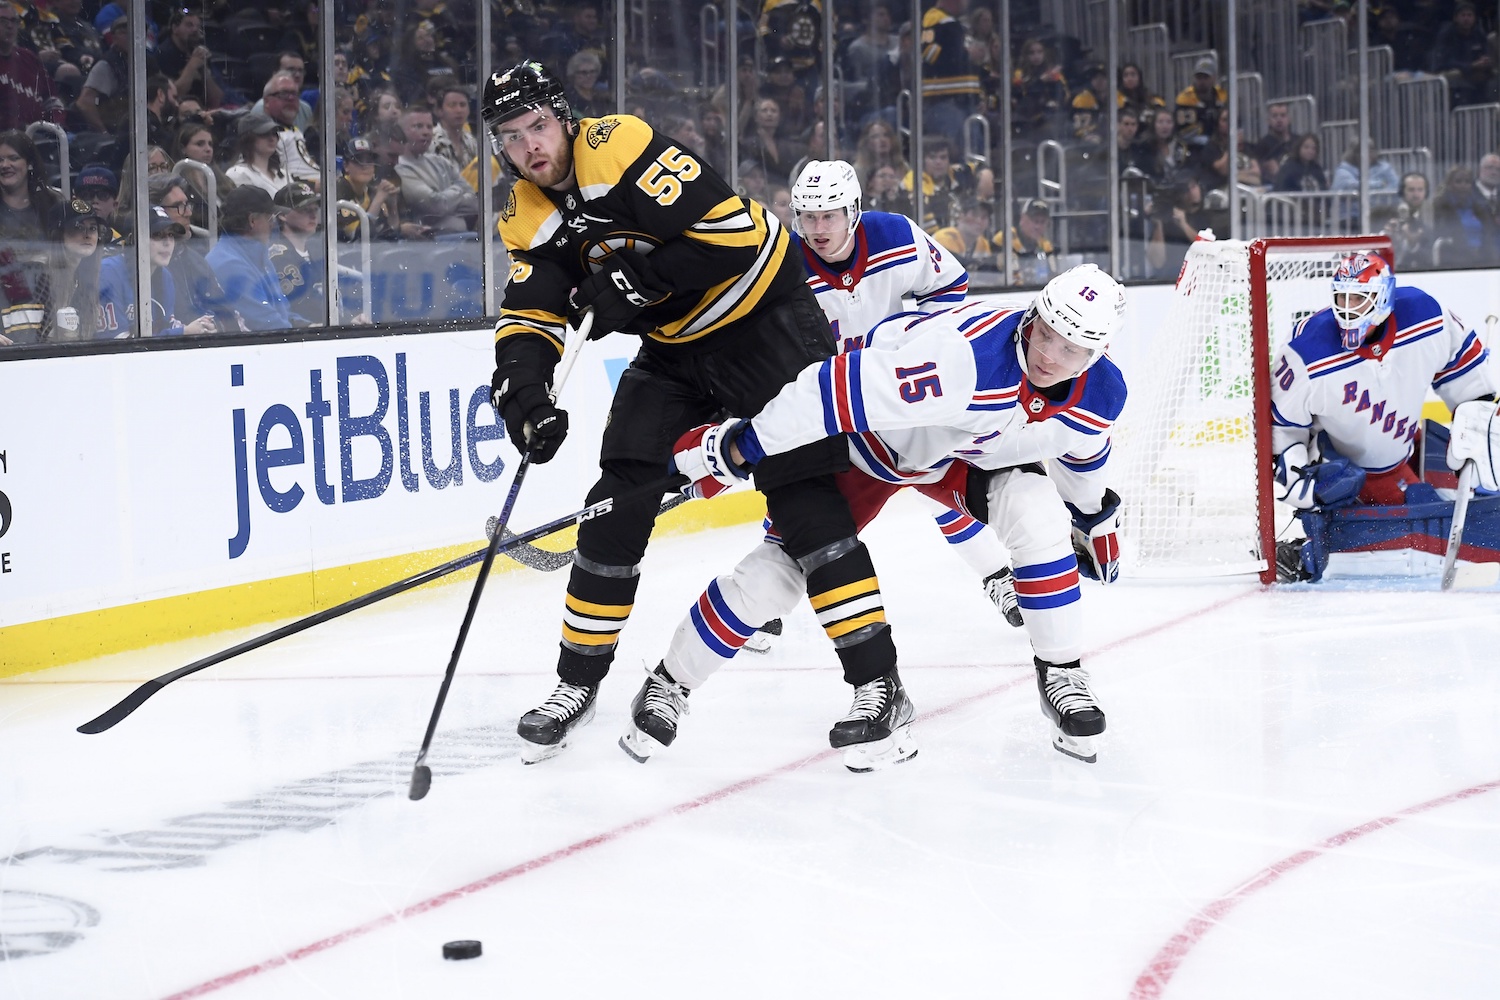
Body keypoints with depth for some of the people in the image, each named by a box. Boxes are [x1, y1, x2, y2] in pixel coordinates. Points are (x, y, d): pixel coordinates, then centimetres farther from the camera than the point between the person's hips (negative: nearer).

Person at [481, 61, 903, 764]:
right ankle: (578, 683, 12)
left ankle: (877, 683, -14)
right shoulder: (529, 220, 0)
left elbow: (732, 232, -29)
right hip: (675, 349, 7)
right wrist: (522, 391, -24)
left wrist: (631, 282, -26)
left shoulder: (621, 147, -24)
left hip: (765, 321, -7)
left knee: (805, 500, -16)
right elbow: (529, 316, -5)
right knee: (619, 499, 0)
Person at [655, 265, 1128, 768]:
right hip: (867, 439, -4)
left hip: (971, 455, 4)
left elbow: (1083, 454, 6)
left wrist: (1096, 517, 22)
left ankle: (1061, 672, -3)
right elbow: (844, 385, -43)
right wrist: (740, 444, -41)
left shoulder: (1099, 394, -20)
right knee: (779, 567, -10)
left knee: (1038, 515, -23)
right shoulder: (965, 355, -44)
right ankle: (669, 683, 9)